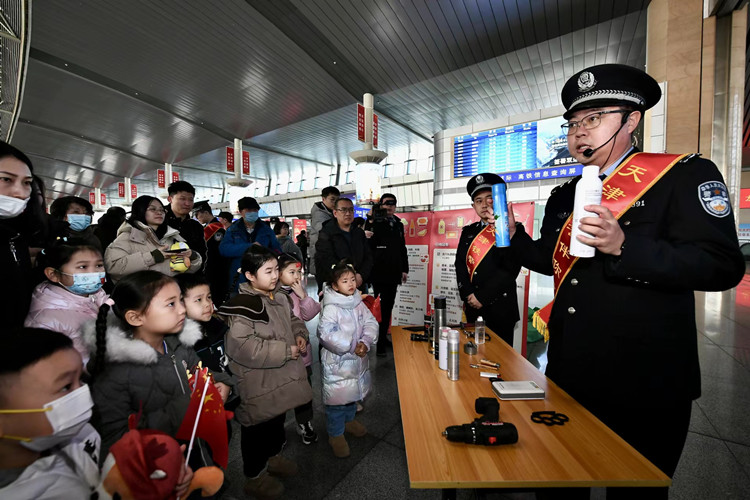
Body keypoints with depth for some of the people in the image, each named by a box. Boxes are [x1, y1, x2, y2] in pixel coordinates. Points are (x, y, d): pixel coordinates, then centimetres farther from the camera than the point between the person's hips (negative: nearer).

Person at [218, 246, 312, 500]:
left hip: (281, 379, 8)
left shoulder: (277, 297, 2)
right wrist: (287, 351, -28)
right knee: (258, 430, 15)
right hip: (258, 388, -8)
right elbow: (242, 347, -34)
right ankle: (255, 477, 40)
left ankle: (274, 457, 54)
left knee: (278, 422, 29)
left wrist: (300, 334, -1)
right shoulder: (242, 306, -26)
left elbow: (292, 318, 20)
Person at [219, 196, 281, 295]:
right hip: (238, 280, 0)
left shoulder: (266, 229, 10)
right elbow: (223, 249, -7)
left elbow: (277, 251, 9)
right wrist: (249, 247, -15)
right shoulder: (233, 230, 9)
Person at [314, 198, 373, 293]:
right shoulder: (325, 234, -2)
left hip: (358, 285, 4)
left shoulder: (359, 233, 14)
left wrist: (361, 275, -8)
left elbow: (368, 257, 10)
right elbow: (328, 261, -13)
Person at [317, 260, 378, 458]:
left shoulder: (359, 303, -2)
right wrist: (352, 346, -26)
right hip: (337, 361, -6)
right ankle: (335, 434, 32)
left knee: (353, 391, 26)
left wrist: (365, 343, -19)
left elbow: (371, 323, -2)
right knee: (337, 397, 8)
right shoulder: (331, 308, -22)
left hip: (357, 359, 7)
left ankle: (349, 420, 52)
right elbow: (326, 332, -32)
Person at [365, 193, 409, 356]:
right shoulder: (374, 221, -1)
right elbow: (367, 243, -13)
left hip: (393, 274, 5)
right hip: (377, 272, -5)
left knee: (387, 308, 11)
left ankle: (382, 339, 24)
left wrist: (404, 269, 15)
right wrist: (370, 223, -23)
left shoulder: (398, 224, 15)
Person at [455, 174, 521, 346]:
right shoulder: (468, 231, 9)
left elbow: (510, 269, -14)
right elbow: (460, 264, 4)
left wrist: (482, 297, -15)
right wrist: (469, 295, -9)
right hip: (473, 307, 4)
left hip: (500, 308, -4)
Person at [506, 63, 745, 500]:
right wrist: (514, 235, -1)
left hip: (644, 384, -5)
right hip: (568, 373, 6)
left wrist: (623, 245, -29)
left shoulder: (685, 175, -7)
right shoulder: (564, 195, 9)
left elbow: (723, 265, -16)